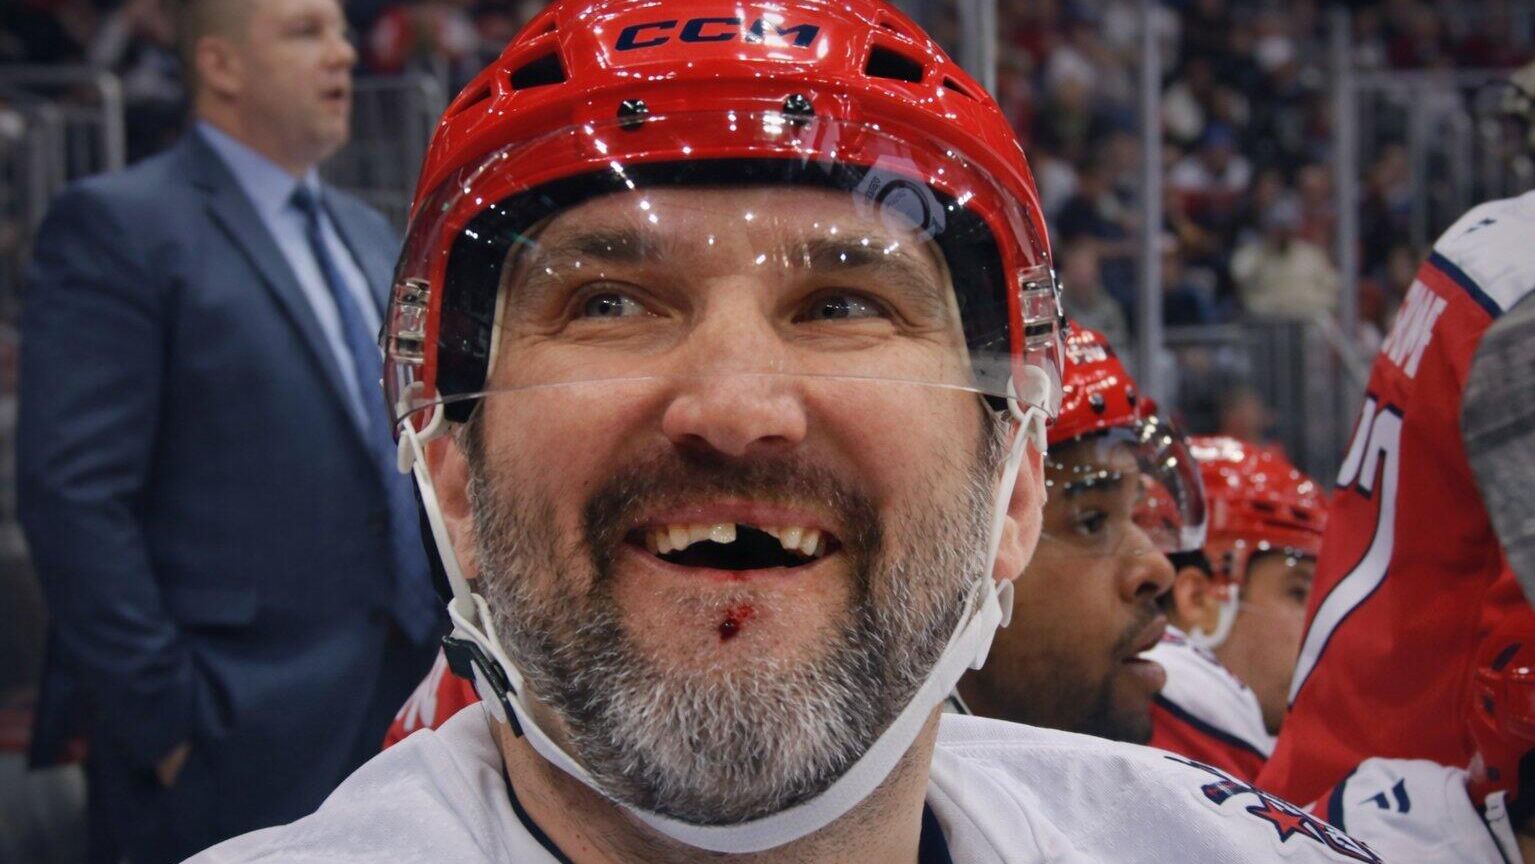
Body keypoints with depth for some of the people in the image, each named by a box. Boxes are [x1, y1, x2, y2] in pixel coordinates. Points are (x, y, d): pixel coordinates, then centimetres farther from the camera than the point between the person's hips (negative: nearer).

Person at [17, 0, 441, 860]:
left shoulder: (369, 235, 17)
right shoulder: (119, 225, -8)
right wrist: (161, 719, -17)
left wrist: (445, 652, 13)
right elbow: (74, 498, -15)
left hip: (403, 716, 7)